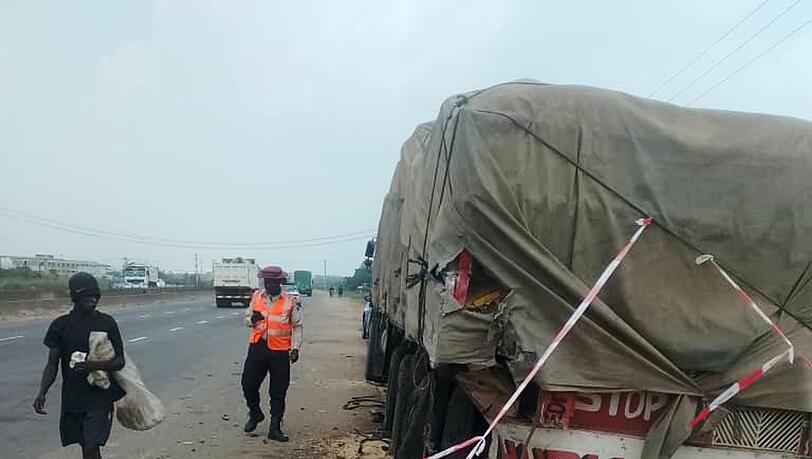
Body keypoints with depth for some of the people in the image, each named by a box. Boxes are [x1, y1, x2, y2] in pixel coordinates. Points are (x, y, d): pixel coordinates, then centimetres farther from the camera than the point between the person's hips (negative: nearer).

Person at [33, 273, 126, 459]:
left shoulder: (107, 323, -5)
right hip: (71, 397, 3)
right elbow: (52, 364, 4)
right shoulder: (61, 325, -1)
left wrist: (96, 365, -22)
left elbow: (120, 361, -3)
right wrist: (41, 393, -10)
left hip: (100, 396, -3)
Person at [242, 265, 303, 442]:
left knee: (278, 392, 4)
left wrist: (295, 348, -7)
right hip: (257, 348, 3)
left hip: (280, 351, -3)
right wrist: (252, 319, -9)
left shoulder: (290, 301, -3)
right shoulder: (256, 297, 6)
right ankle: (255, 415, 33)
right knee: (248, 385, 6)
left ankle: (275, 428, 15)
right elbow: (247, 319, 15)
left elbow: (296, 327, 2)